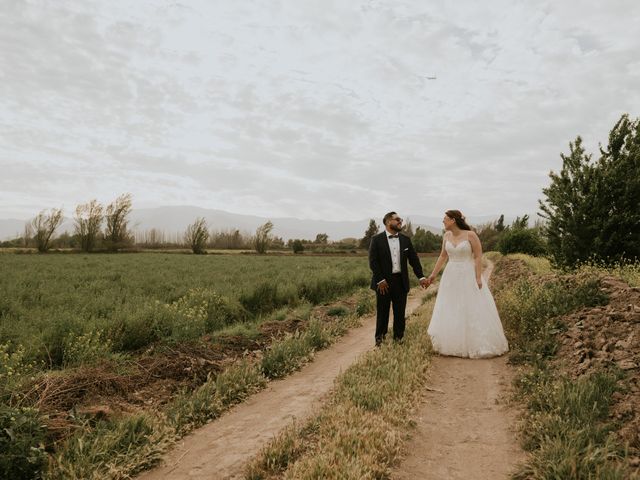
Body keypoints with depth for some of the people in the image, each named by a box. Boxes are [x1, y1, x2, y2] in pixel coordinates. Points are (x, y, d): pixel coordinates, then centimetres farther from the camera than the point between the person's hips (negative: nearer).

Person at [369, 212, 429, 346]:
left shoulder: (405, 239, 8)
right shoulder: (376, 239, -5)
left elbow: (414, 259, 9)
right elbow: (373, 261, -9)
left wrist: (421, 276, 0)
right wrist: (380, 280, -14)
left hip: (401, 282, 3)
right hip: (383, 283, -3)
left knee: (400, 313, 9)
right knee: (382, 312, 7)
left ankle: (398, 339, 22)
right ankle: (379, 340, 20)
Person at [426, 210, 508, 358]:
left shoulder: (470, 235, -11)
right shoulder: (446, 236, 5)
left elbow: (478, 257, -11)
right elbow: (443, 256, 13)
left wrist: (478, 278, -17)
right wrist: (433, 274, 13)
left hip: (469, 276, -5)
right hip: (451, 277, 5)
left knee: (473, 311, 0)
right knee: (450, 312, 7)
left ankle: (477, 345, 14)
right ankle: (453, 344, 18)